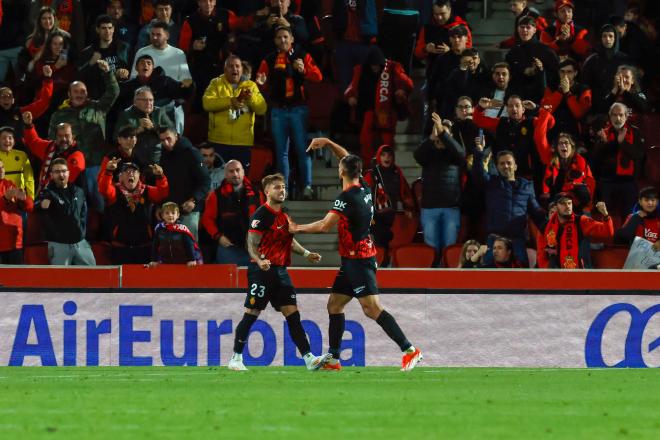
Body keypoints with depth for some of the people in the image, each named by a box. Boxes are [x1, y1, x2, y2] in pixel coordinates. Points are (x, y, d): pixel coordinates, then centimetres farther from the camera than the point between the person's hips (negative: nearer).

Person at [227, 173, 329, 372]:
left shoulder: (284, 214, 14)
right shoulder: (261, 215, -11)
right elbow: (252, 245, -16)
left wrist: (306, 253, 19)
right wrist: (259, 261, -34)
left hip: (280, 271, 7)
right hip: (262, 271, -7)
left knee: (292, 314, 1)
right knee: (251, 314, -4)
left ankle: (309, 358, -3)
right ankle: (236, 359, 5)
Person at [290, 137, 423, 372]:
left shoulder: (347, 198, -19)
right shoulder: (364, 189, 6)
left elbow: (325, 225, -20)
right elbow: (348, 159, 23)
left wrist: (297, 228, -5)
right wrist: (328, 143, 21)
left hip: (358, 260, -10)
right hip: (353, 261, 10)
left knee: (371, 308, -15)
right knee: (334, 305, 14)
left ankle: (410, 350, -20)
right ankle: (333, 359, 18)